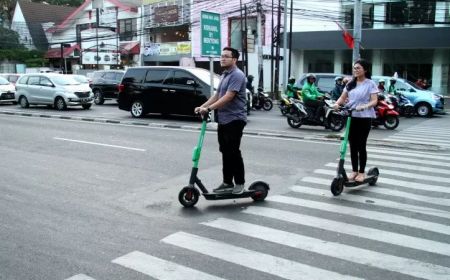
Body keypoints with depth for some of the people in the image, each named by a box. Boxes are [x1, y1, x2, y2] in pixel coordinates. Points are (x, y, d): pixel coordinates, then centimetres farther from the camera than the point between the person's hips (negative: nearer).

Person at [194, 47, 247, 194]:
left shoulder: (237, 75, -14)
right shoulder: (224, 75, 17)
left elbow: (228, 97, -23)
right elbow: (217, 95, 21)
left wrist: (209, 108, -26)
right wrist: (202, 106, 9)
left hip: (234, 120, -9)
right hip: (223, 120, 9)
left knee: (233, 152, -5)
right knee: (225, 152, 11)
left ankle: (239, 183, 6)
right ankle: (227, 182, 18)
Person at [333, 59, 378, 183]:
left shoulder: (370, 84, -3)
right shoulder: (350, 84, 12)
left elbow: (374, 101, -10)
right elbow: (343, 97, 10)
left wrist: (363, 106, -28)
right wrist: (337, 103, -12)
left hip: (364, 118, -4)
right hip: (351, 117, 4)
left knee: (361, 146, 0)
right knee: (353, 145, 8)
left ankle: (361, 172, 10)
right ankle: (354, 170, 19)